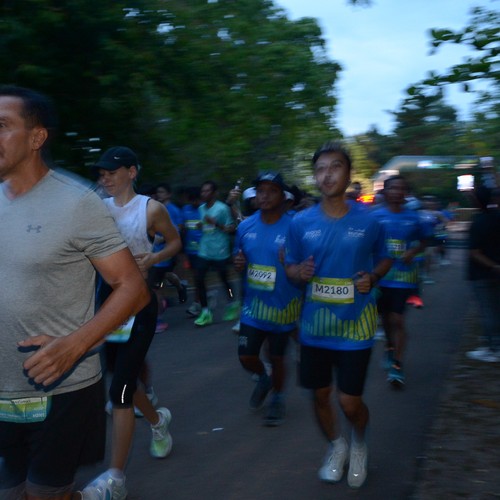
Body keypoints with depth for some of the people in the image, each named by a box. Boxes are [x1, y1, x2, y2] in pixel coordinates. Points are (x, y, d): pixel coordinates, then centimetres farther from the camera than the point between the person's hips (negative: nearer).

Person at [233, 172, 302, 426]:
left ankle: (278, 398, 40)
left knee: (277, 358, 13)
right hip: (253, 306, 3)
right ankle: (264, 378, 41)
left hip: (282, 307, -3)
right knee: (246, 357, 6)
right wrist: (238, 264, -11)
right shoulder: (245, 227, -1)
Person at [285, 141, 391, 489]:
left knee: (350, 401, -1)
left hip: (355, 324, -2)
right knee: (320, 395, 12)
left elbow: (384, 260, 8)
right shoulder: (301, 222, -4)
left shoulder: (368, 221, -7)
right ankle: (336, 447, 42)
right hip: (315, 324, 2)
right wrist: (300, 273, -16)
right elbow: (290, 266, 7)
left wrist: (373, 277, -12)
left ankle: (360, 441, 35)